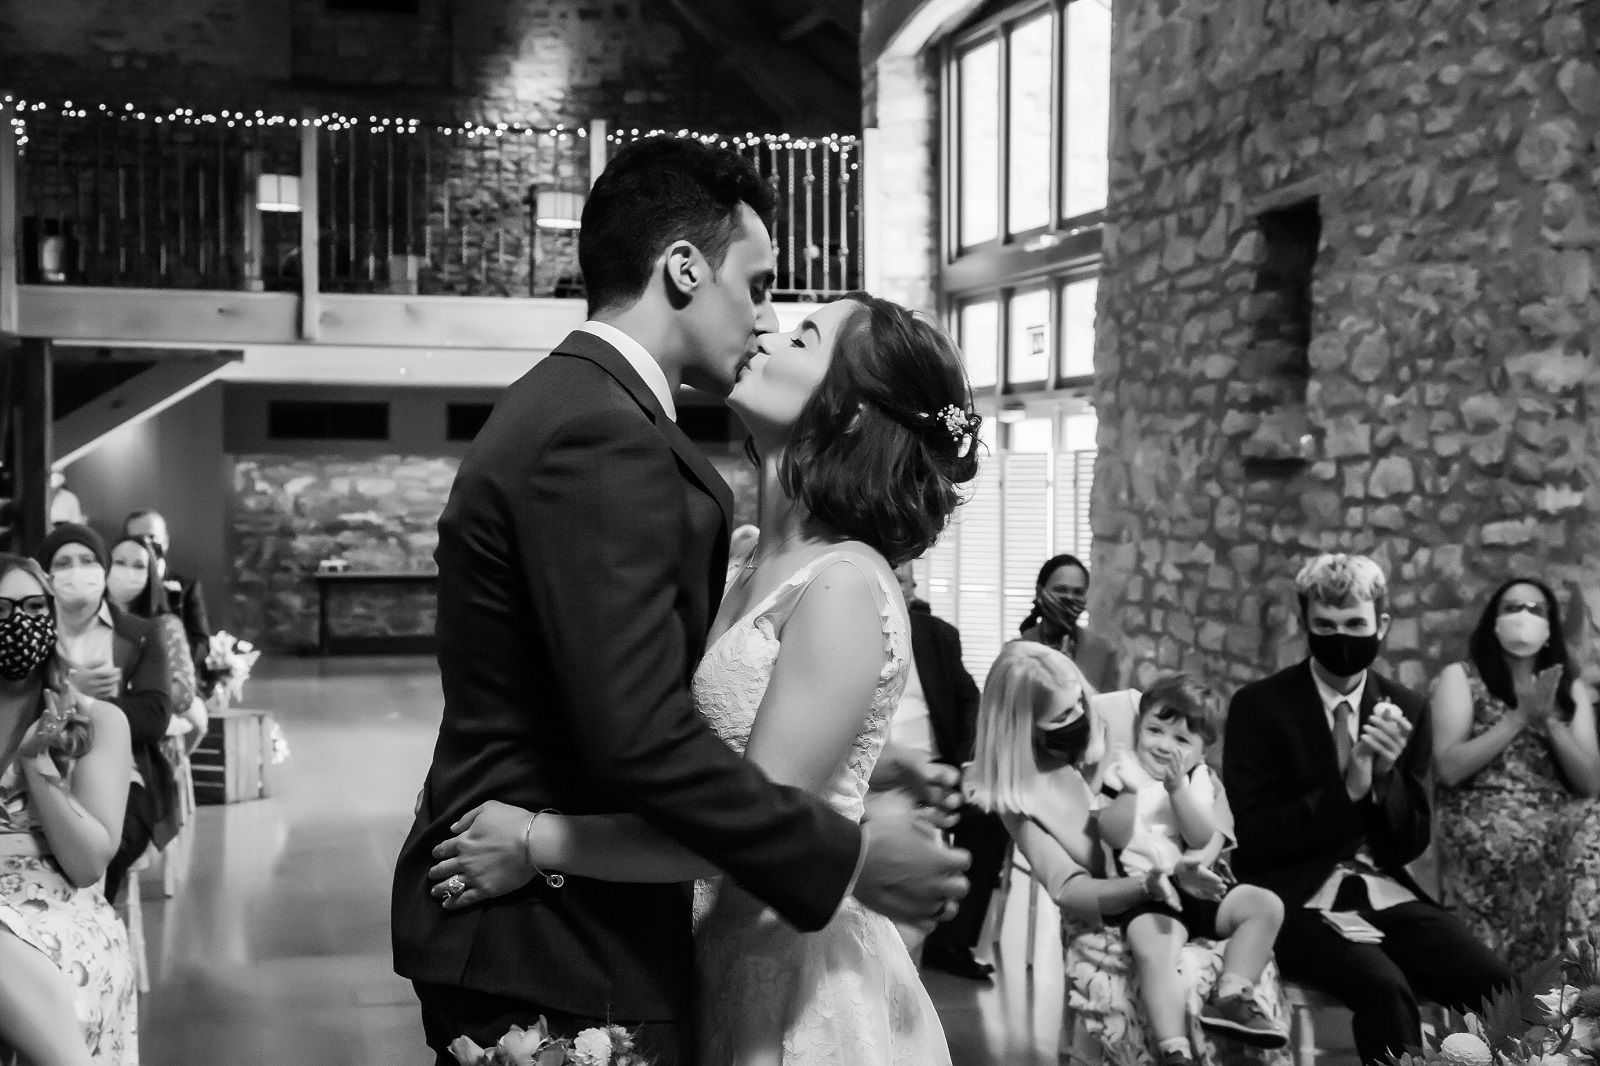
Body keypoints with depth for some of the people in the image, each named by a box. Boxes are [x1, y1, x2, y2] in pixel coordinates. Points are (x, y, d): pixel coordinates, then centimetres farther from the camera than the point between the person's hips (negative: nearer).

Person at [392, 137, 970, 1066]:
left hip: (525, 927, 10)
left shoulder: (566, 405, 12)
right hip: (558, 956, -10)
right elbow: (641, 737, -27)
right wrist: (848, 858, -19)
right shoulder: (602, 435, -20)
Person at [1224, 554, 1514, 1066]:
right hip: (1298, 900, -4)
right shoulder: (1259, 706, -3)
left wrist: (1386, 777, -12)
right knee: (1384, 986, -33)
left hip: (1386, 894, 4)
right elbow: (1252, 836, -8)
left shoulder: (1407, 709, 8)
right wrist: (1348, 790, -18)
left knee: (1498, 984, -21)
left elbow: (1410, 845, 8)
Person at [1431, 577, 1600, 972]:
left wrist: (1548, 720, -5)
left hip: (1566, 829, 2)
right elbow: (1448, 768, -6)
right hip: (1485, 830, -2)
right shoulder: (1460, 677, 7)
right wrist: (1520, 717, -7)